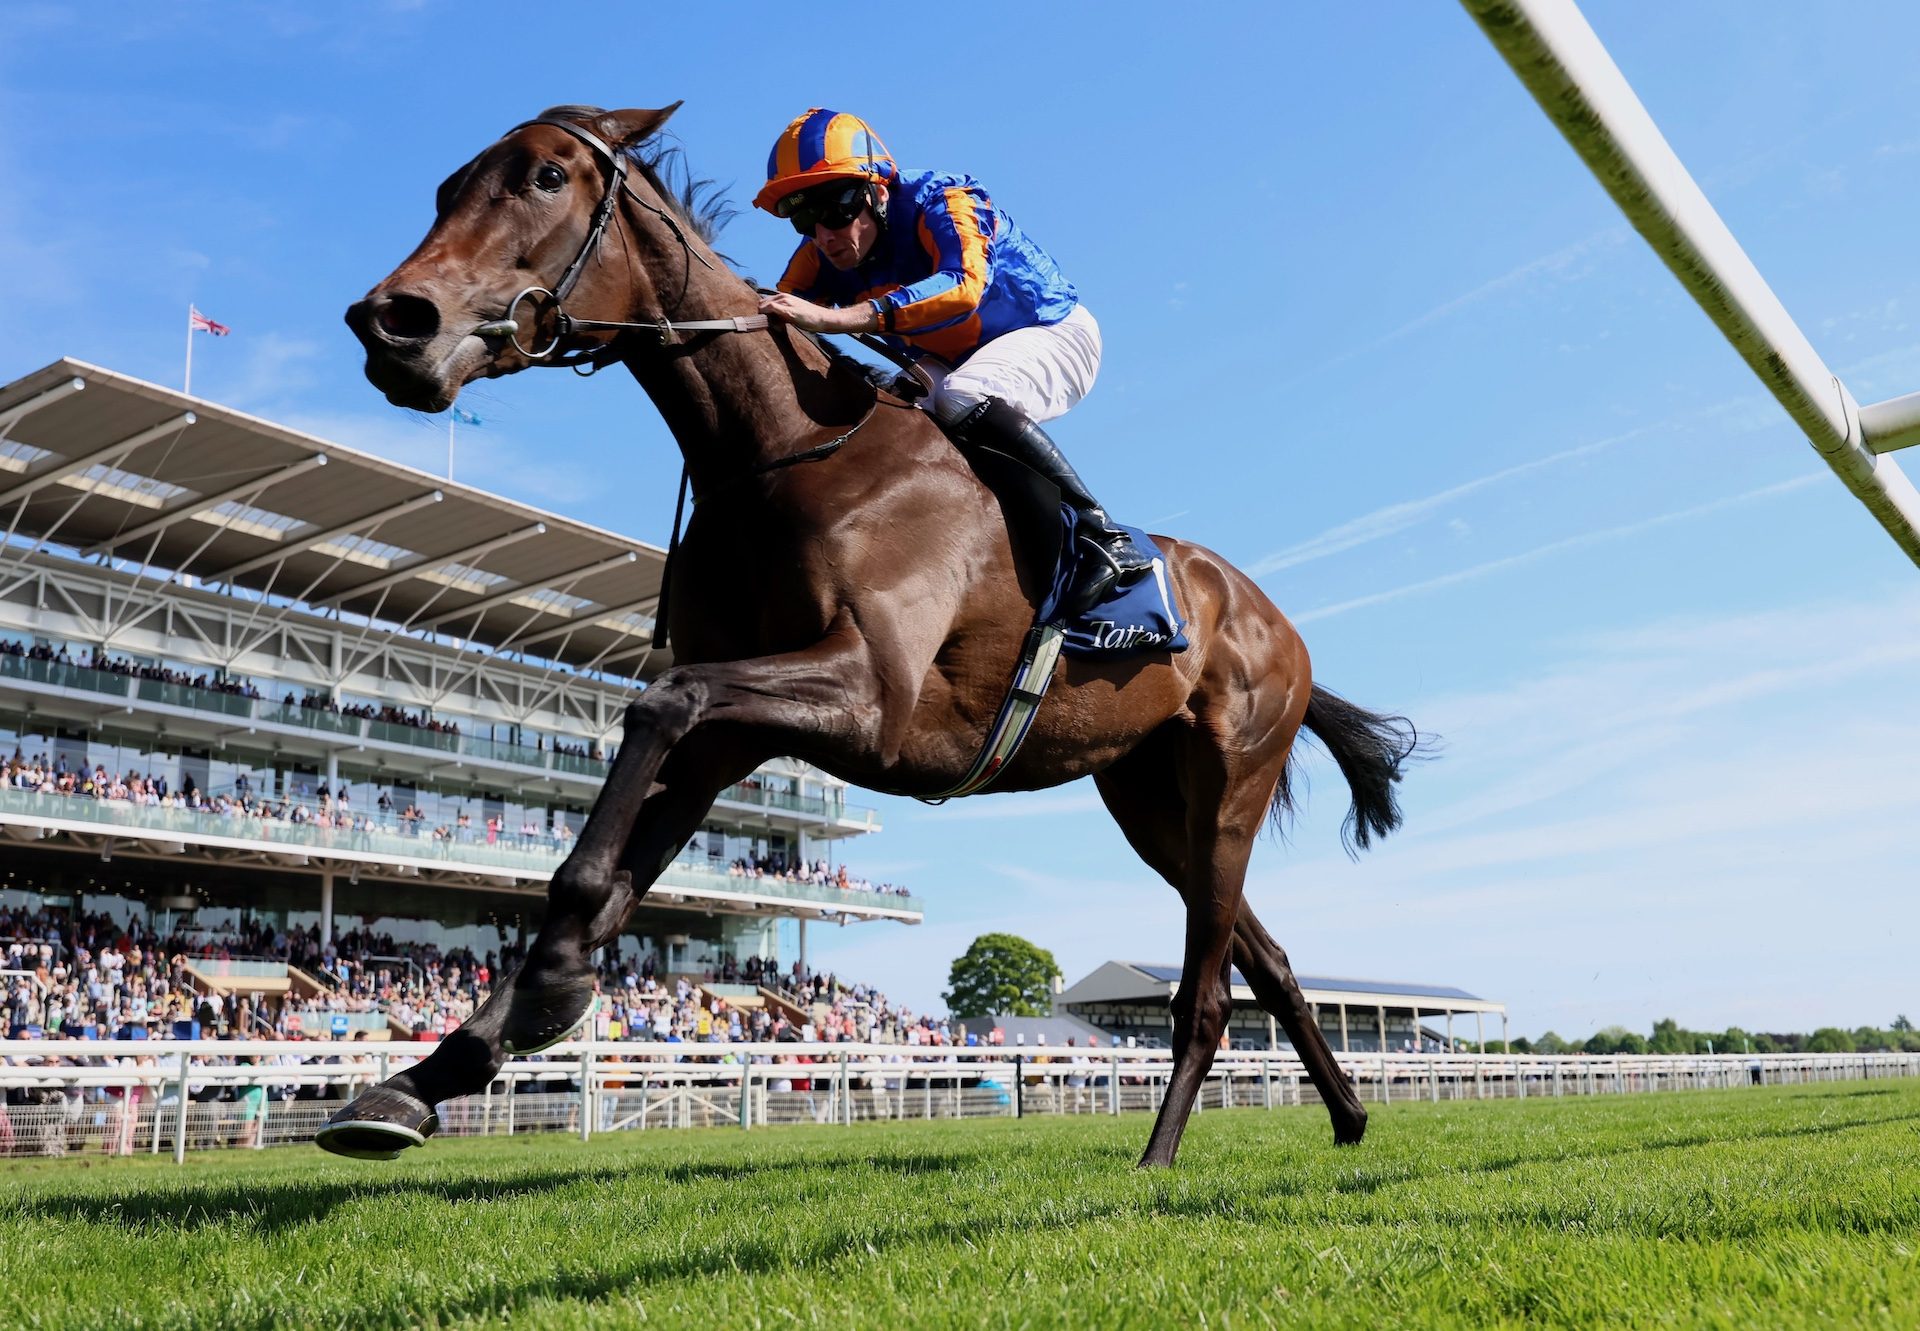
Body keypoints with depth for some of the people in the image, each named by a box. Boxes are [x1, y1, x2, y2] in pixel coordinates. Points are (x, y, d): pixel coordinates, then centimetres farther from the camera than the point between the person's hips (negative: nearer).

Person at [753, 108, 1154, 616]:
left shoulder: (945, 204, -29)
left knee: (964, 398, -36)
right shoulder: (820, 255, -9)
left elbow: (963, 287, -48)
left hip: (1053, 334, -7)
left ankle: (1103, 535, -31)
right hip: (950, 362, 7)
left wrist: (836, 318, -58)